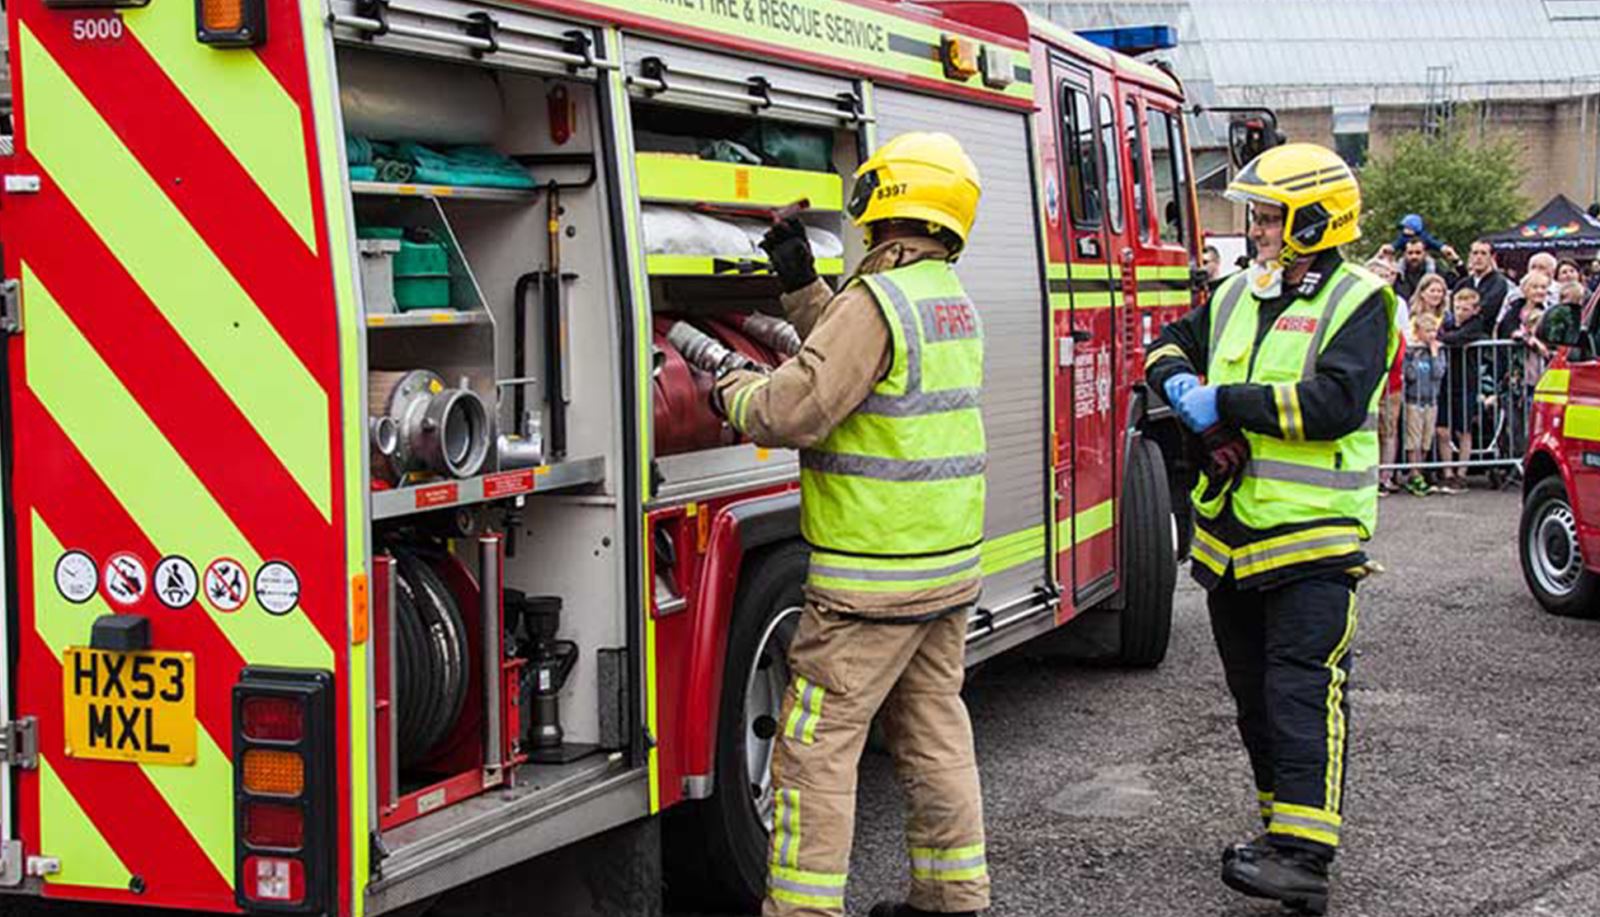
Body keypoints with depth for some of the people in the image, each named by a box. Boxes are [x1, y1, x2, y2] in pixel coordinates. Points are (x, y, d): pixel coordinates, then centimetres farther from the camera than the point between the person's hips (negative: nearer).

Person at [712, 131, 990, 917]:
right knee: (935, 731, 16)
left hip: (875, 572, -9)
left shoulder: (877, 299, -18)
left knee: (817, 743, -2)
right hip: (950, 561, 9)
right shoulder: (952, 296, 11)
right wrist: (801, 284, 16)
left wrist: (730, 390, -3)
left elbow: (796, 408, -22)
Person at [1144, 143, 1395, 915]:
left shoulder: (1356, 302, -8)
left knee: (1303, 692, -12)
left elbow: (1336, 403, -21)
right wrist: (1179, 382, 1)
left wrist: (1227, 401, -17)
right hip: (1231, 533, 8)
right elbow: (1172, 345, 25)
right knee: (1254, 695, 14)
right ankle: (1283, 827, 25)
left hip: (1312, 534, -7)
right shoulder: (1238, 295, 13)